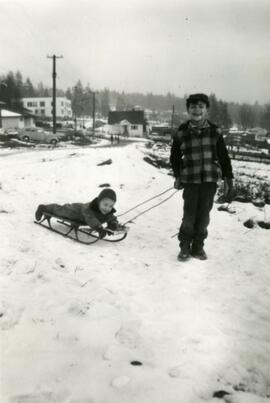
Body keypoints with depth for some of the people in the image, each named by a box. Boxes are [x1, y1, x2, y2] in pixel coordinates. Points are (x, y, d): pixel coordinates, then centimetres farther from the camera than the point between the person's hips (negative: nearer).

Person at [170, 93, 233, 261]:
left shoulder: (215, 131, 0)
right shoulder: (182, 133, -1)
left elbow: (223, 156, 5)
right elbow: (175, 157, 10)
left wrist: (228, 178, 3)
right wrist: (178, 176, 6)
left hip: (210, 180, 1)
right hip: (190, 180, -1)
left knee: (204, 215, 7)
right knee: (189, 216, -3)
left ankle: (198, 247, 23)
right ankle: (185, 247, 16)